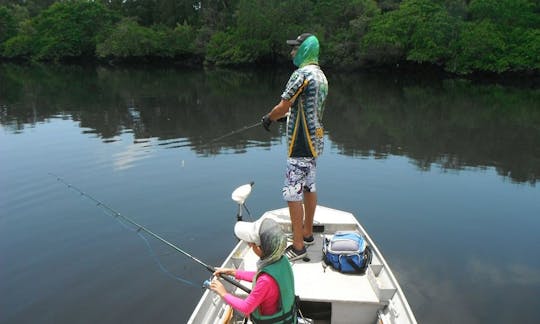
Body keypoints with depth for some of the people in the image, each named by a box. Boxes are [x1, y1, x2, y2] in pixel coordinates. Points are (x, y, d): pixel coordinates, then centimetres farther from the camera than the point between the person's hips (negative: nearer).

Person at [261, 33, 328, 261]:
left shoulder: (302, 74, -17)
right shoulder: (321, 76, 12)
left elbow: (283, 107, -17)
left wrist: (268, 118, 1)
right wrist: (284, 115, 18)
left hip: (300, 146, -10)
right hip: (315, 142, 10)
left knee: (293, 194, -5)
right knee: (309, 188, 18)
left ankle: (298, 246, 0)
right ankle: (307, 233, 31)